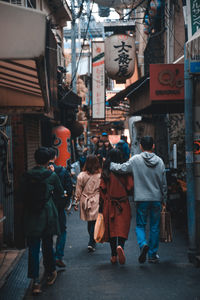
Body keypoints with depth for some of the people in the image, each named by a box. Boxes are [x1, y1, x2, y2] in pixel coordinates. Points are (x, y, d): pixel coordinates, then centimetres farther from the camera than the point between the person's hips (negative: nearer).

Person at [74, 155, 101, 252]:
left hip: (85, 202, 3)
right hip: (96, 202, -3)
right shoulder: (100, 175, -10)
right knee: (94, 222, 3)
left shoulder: (81, 175, -5)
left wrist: (76, 203, 9)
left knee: (90, 222, 17)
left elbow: (78, 191, 1)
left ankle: (92, 241, 31)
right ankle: (91, 243, -6)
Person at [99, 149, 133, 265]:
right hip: (123, 204, -1)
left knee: (111, 228, 9)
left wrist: (102, 205, 5)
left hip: (109, 204, 1)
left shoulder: (106, 172, -3)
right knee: (122, 226, 1)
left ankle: (114, 255, 13)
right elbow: (130, 186, -6)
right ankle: (120, 245, -27)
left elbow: (102, 188, -3)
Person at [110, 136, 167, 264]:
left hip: (142, 199, -2)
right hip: (157, 199, 2)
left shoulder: (136, 160, -8)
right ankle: (153, 254, 14)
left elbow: (121, 168, -8)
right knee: (155, 227, 10)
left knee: (140, 225, 9)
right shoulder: (159, 161, 2)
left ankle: (143, 244, -18)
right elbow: (164, 183, 7)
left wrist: (109, 163, 10)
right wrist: (164, 199, 16)